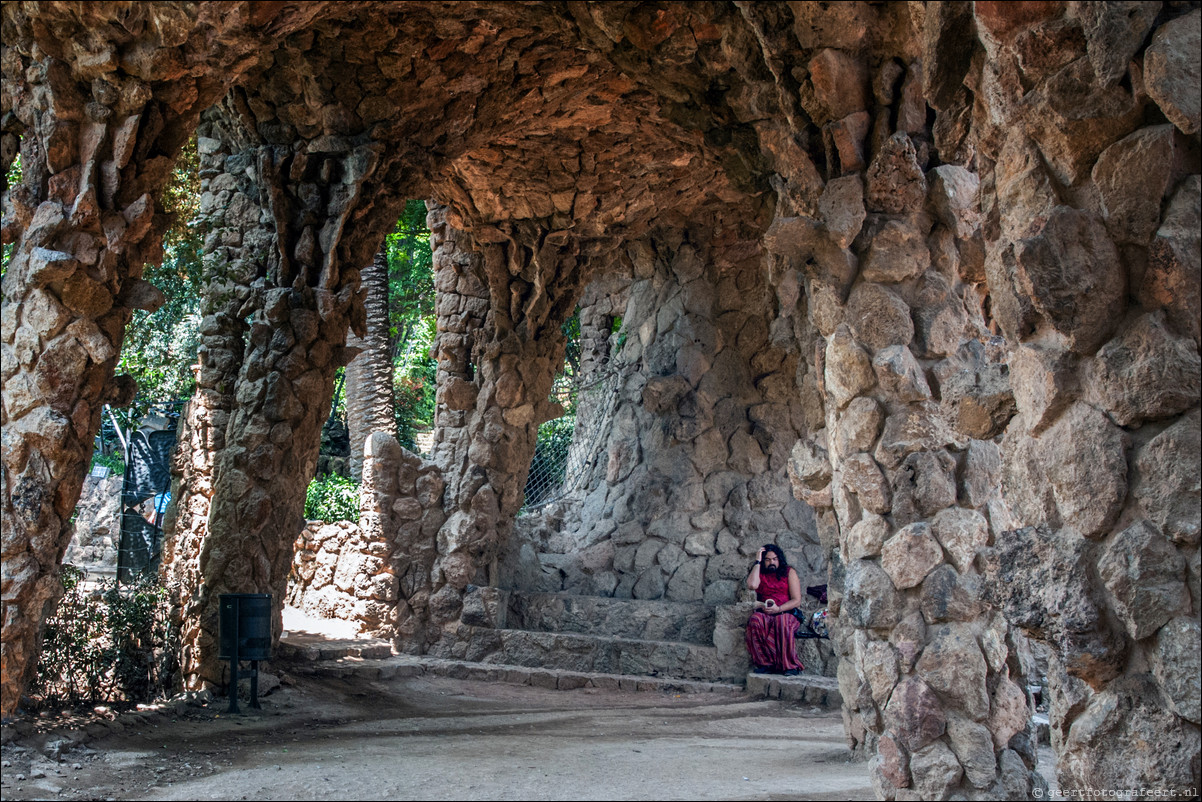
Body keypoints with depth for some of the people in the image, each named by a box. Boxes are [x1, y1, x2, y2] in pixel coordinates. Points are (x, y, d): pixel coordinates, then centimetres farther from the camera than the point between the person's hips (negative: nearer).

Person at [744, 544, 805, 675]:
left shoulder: (789, 572, 12)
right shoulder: (759, 573, 18)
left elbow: (797, 601, 3)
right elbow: (752, 585, -8)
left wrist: (778, 609, -14)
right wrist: (757, 562, 1)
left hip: (787, 613, -2)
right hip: (764, 613, 2)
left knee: (782, 621, -38)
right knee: (755, 620, -34)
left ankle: (790, 665, -32)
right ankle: (765, 663, -31)